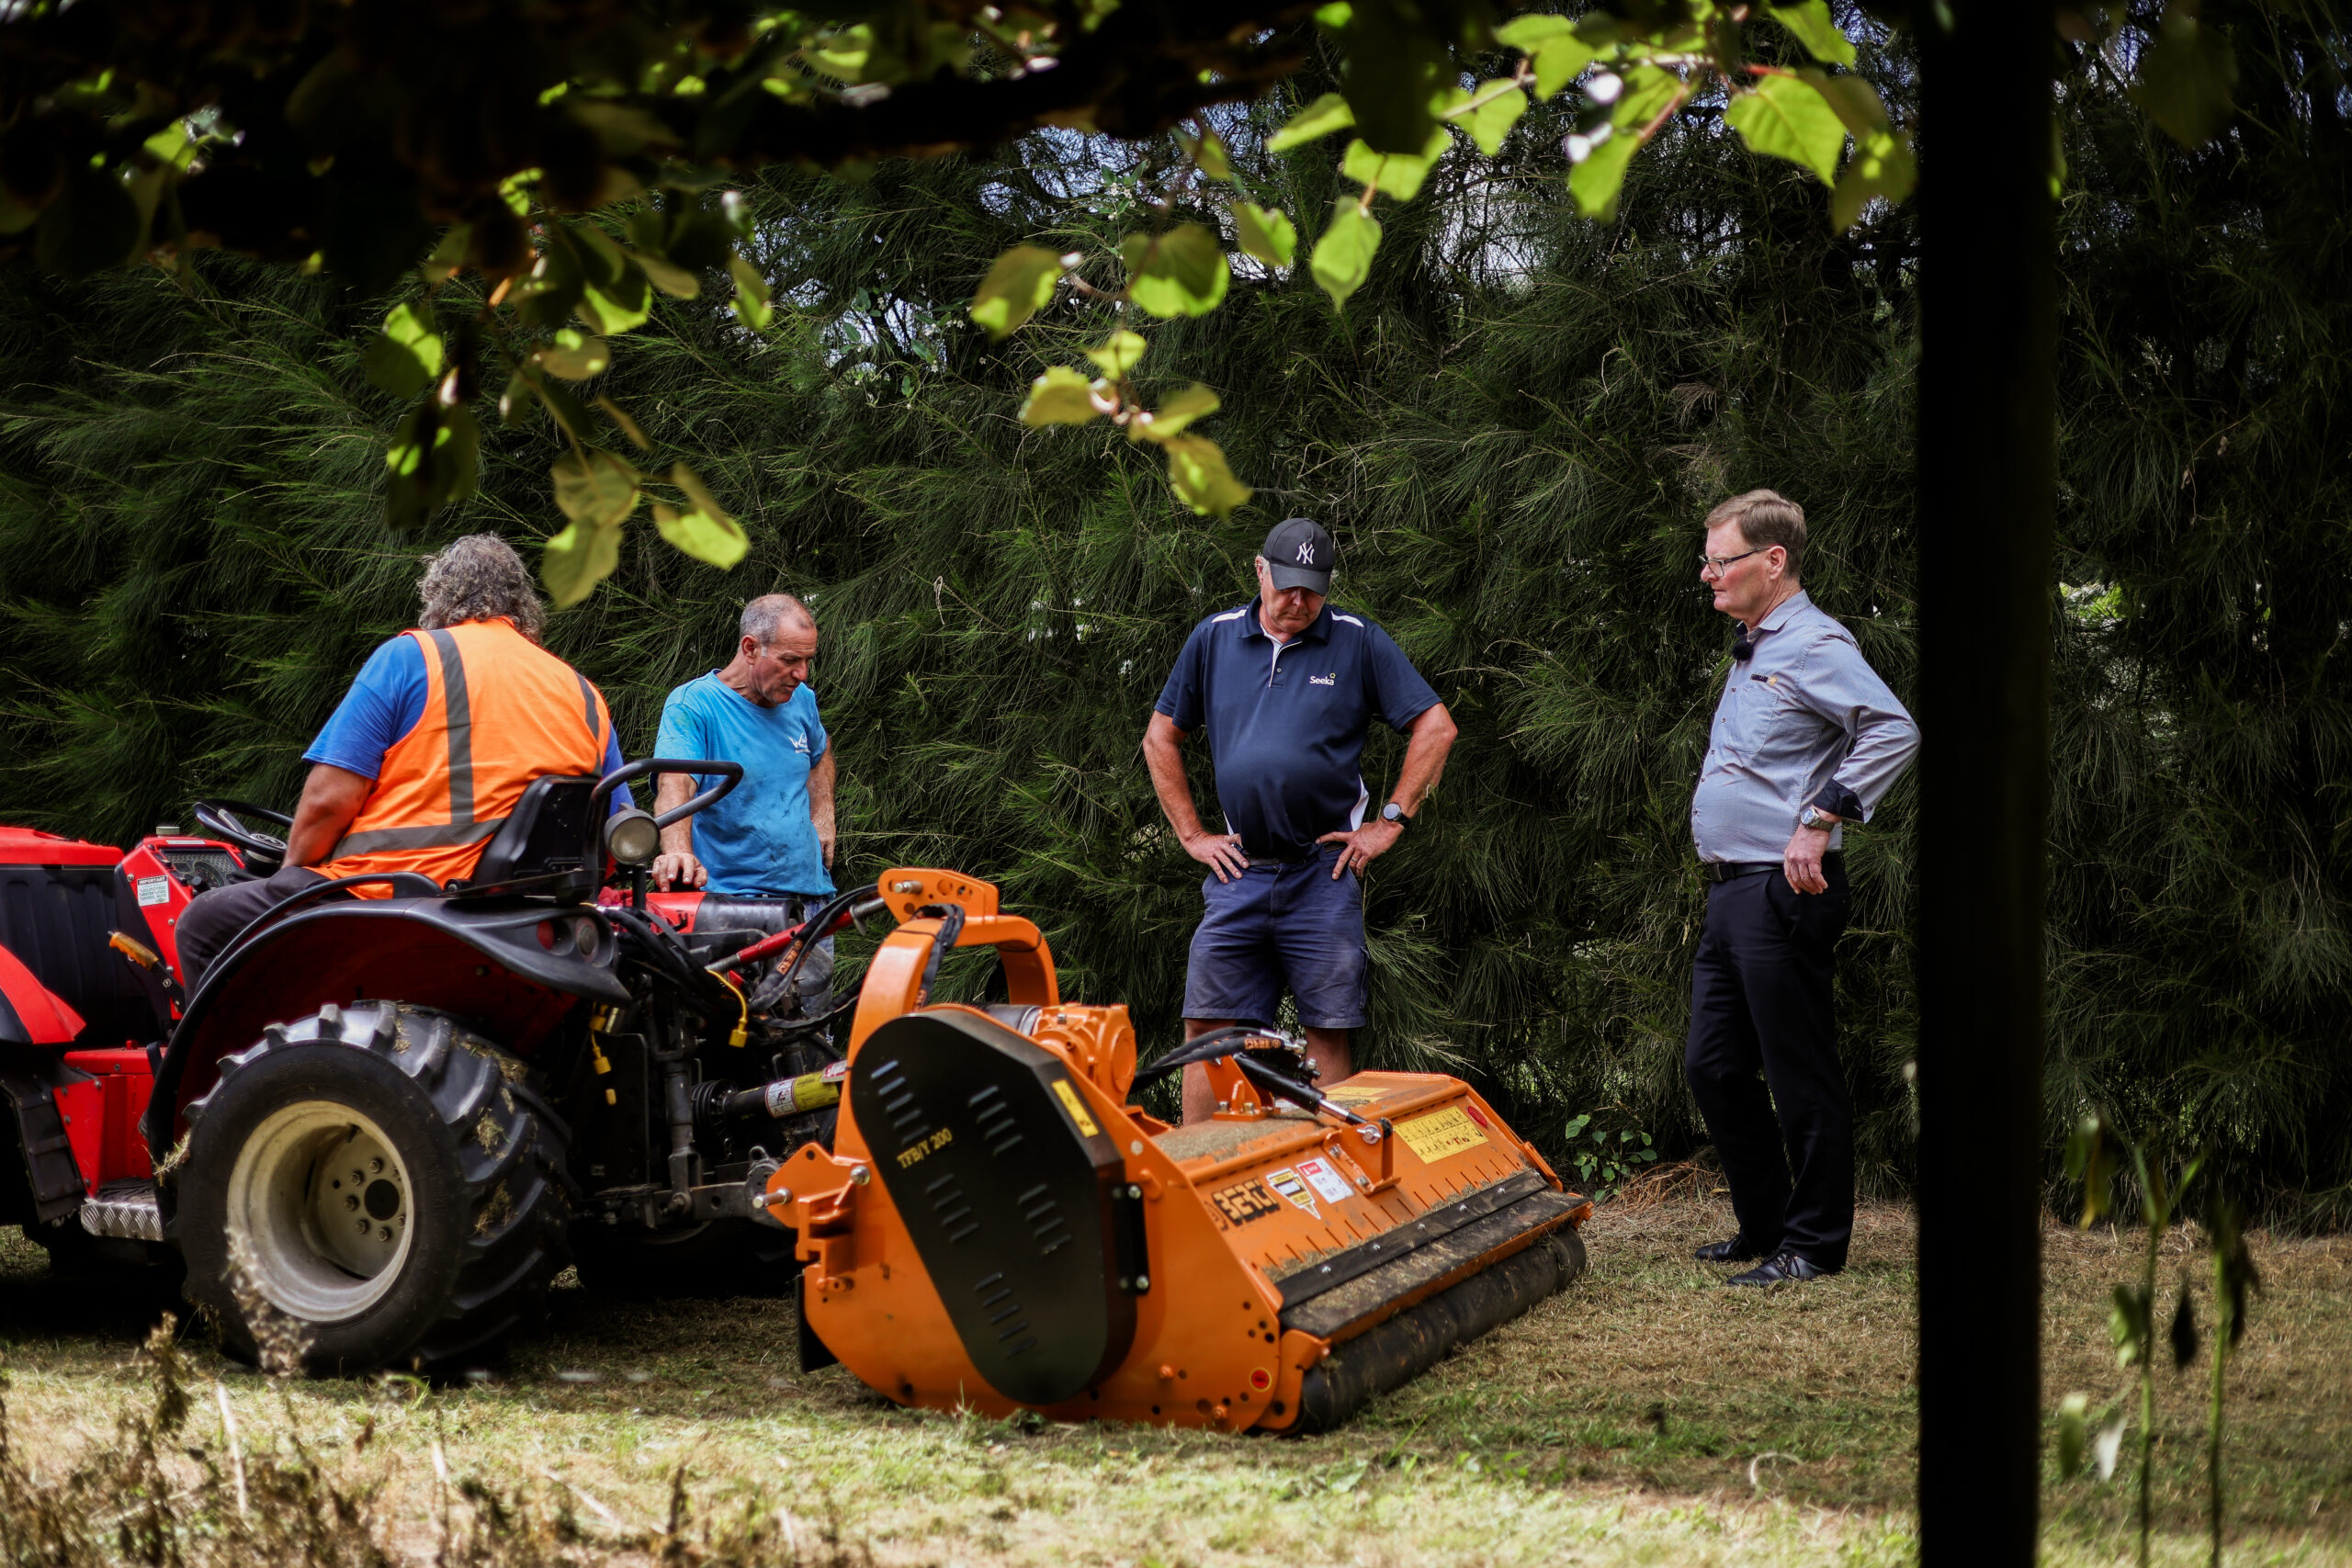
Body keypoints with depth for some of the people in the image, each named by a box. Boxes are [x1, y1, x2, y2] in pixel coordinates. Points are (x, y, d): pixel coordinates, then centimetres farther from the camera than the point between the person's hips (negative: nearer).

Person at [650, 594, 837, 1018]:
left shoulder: (801, 700, 12)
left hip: (810, 898, 7)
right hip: (733, 900, -6)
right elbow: (675, 782, -27)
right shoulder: (692, 704, -9)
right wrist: (678, 851, -45)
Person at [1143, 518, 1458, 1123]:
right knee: (1207, 1029, -1)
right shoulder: (1214, 638, 10)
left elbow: (1435, 728, 3)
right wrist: (1191, 834, 10)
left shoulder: (1359, 642, 3)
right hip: (1239, 871, 2)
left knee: (1328, 1033, 0)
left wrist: (1390, 823, -1)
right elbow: (1160, 739, 17)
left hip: (1325, 874, -2)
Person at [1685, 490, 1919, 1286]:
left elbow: (1894, 731, -25)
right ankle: (1765, 1226, 23)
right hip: (1731, 891, 10)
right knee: (1713, 1066, 13)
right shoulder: (1752, 651, 19)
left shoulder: (1813, 645, -12)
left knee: (1800, 1077, -3)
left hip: (1783, 894, -10)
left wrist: (1821, 821, -25)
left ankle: (1813, 1244, 5)